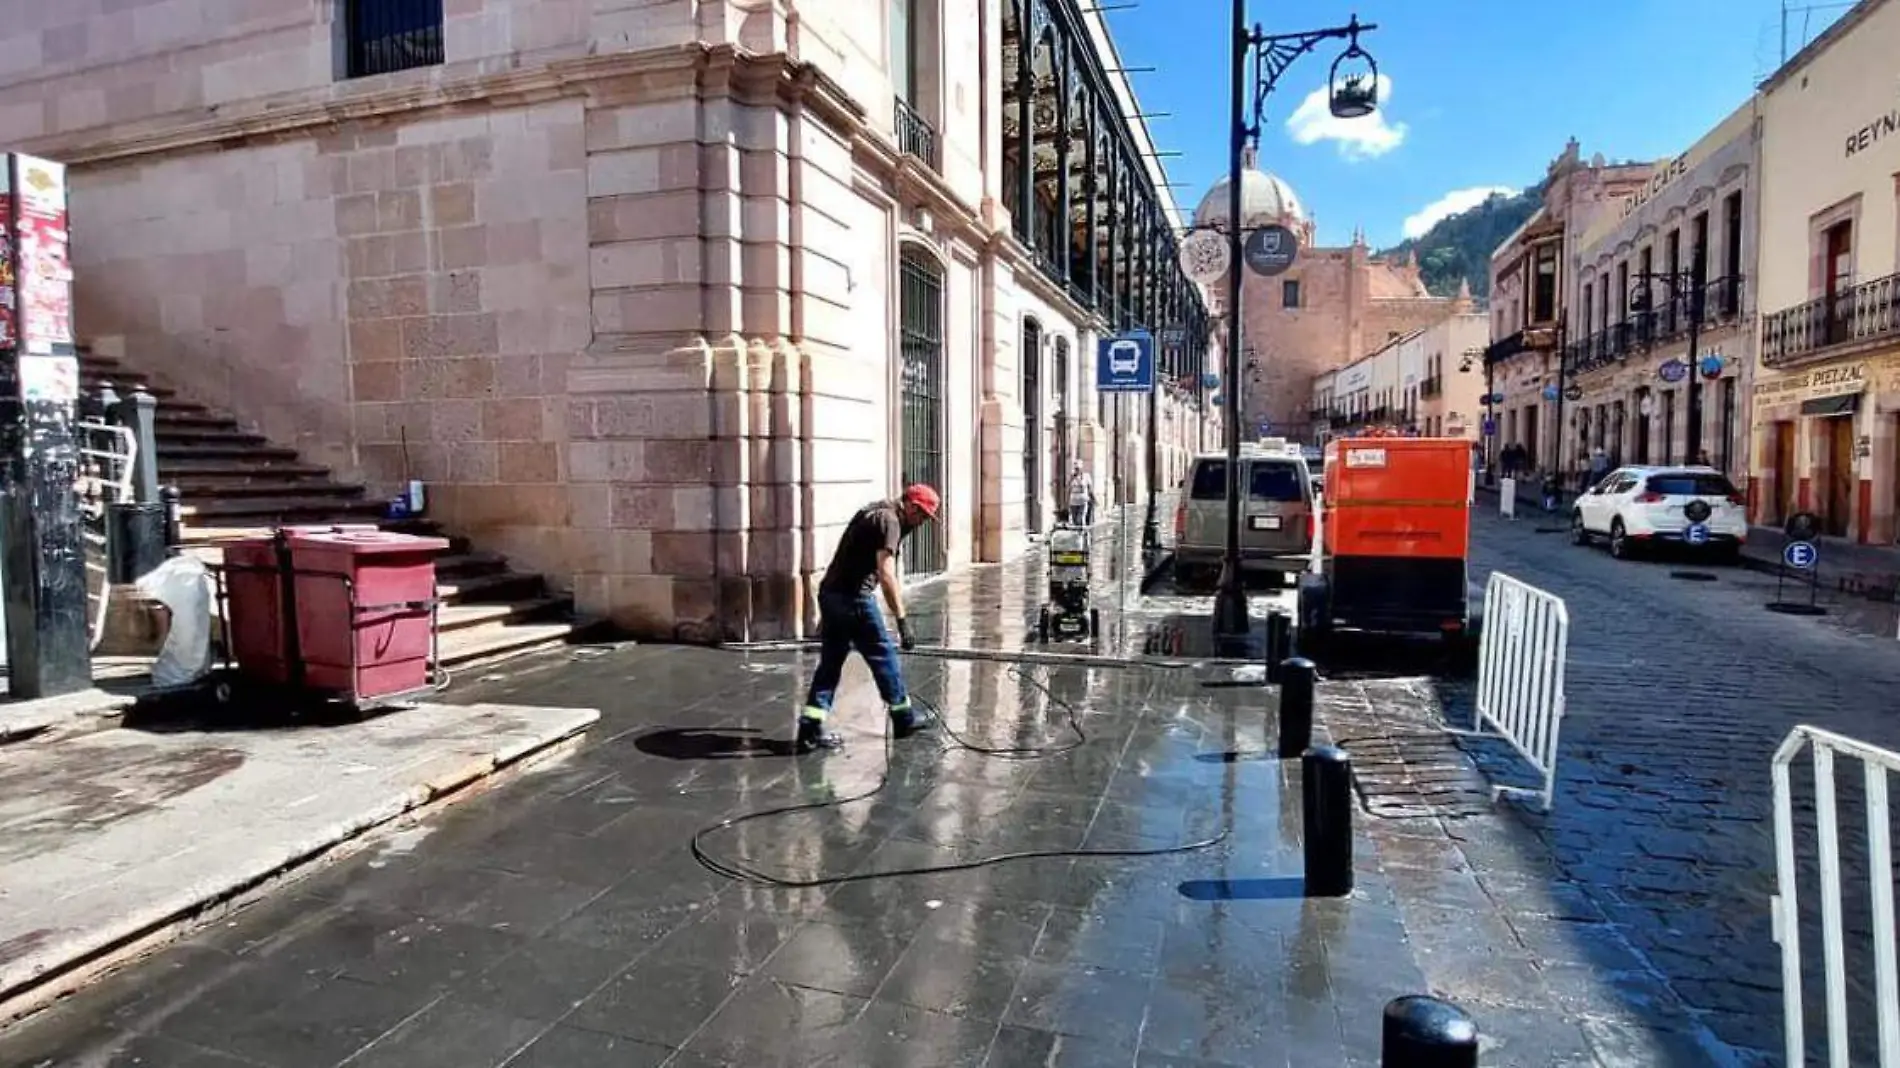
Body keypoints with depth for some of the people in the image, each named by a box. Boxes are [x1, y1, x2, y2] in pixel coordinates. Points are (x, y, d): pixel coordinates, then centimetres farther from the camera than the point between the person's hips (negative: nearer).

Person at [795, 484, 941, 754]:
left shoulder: (872, 511, 19)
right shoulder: (889, 520, -11)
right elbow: (886, 575, -22)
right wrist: (902, 621, -24)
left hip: (829, 592, 9)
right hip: (854, 597, -9)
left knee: (830, 661, 9)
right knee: (883, 656, 6)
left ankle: (810, 728, 4)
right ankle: (903, 717, 21)